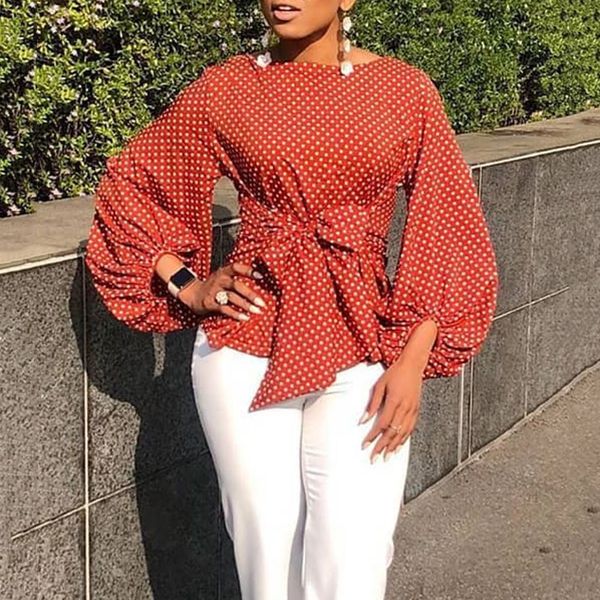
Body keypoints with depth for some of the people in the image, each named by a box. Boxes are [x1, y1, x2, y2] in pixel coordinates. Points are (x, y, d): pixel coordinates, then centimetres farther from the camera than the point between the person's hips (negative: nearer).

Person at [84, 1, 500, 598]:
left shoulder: (406, 90, 1)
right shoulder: (225, 89, 1)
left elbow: (451, 233, 1)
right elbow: (127, 186, 12)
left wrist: (412, 363, -6)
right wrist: (186, 288, 3)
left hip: (364, 355, 0)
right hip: (246, 352, 1)